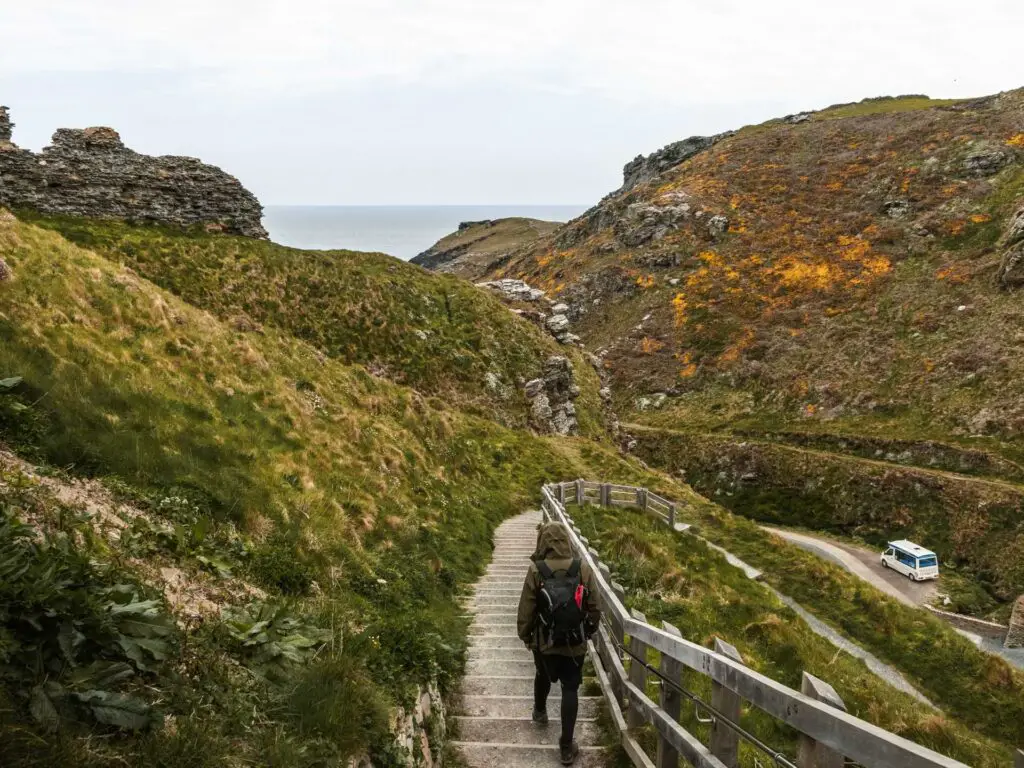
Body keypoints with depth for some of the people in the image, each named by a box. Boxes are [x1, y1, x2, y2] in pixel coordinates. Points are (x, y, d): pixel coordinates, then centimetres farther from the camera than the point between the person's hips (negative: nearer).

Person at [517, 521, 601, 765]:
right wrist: (588, 632, 14)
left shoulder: (536, 571, -16)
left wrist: (525, 636, 7)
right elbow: (594, 608, -4)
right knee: (570, 689, 8)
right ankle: (566, 746, 8)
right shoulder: (583, 570, -12)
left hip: (544, 642, 1)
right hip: (575, 643, -1)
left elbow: (526, 610, -10)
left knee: (543, 676, 28)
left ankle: (540, 712, 53)